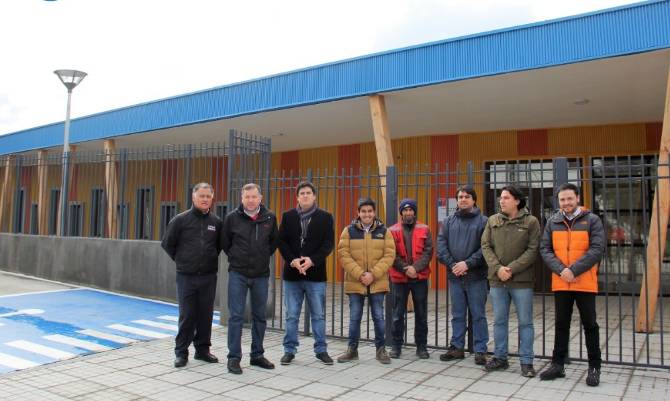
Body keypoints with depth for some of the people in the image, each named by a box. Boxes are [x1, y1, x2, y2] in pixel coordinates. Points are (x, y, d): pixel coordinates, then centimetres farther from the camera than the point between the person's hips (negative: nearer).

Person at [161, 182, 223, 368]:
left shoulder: (216, 222, 2)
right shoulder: (181, 219, -4)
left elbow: (221, 244, 17)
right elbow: (167, 244, 4)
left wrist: (211, 260, 10)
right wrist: (181, 260, 7)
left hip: (209, 276, 2)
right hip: (186, 276, -2)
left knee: (205, 315, 9)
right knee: (186, 316, 2)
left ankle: (202, 349, 23)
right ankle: (181, 352, 15)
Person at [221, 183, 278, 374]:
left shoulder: (270, 218, 0)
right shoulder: (232, 218, -4)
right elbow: (225, 243, 9)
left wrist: (264, 257, 10)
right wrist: (235, 258, 8)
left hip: (261, 274, 3)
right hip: (238, 274, -2)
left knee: (260, 316, 11)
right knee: (236, 316, -2)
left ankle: (257, 355, 23)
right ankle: (234, 357, 7)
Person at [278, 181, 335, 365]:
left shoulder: (325, 217, 2)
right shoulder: (288, 216, 7)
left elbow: (328, 243, -4)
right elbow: (281, 241, 1)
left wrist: (312, 260, -17)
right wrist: (292, 260, -14)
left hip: (316, 274, -1)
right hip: (292, 273, 1)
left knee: (318, 315, 8)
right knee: (291, 316, 9)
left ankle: (321, 350, 19)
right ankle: (289, 350, 19)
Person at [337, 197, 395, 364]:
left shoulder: (384, 231, 3)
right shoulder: (349, 231, 1)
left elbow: (389, 255, -3)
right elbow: (343, 255, -4)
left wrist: (373, 274, -14)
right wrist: (359, 274, -14)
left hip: (377, 283, 0)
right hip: (354, 282, 0)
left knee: (378, 316, 7)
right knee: (354, 317, 8)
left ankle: (381, 349, 21)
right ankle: (352, 349, 21)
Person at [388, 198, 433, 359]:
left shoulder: (424, 229, 5)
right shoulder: (393, 230, 2)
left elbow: (428, 252, -3)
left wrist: (415, 268, -16)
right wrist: (405, 268, -16)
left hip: (420, 278, 1)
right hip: (399, 278, -1)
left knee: (421, 314, 9)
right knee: (398, 314, 6)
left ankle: (421, 346, 20)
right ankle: (396, 346, 17)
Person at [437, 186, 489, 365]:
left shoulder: (483, 221, 0)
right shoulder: (448, 221, 11)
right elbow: (441, 246, 3)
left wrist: (467, 263, -16)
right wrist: (452, 265, -9)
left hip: (476, 276, -3)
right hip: (454, 276, 3)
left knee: (478, 315, 4)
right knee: (457, 315, 12)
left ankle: (480, 350, 13)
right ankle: (457, 347, 22)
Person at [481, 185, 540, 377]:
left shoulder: (531, 221, -2)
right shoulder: (492, 221, 7)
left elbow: (533, 250, -8)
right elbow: (485, 246, 3)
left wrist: (512, 269, -16)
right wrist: (497, 268, -12)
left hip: (522, 280, -3)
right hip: (497, 280, 3)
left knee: (525, 322, 5)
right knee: (499, 320, 12)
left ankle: (526, 361, 15)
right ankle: (500, 357, 24)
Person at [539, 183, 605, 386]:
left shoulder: (592, 220, -3)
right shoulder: (552, 222, 6)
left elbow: (597, 250, -11)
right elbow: (545, 249, 1)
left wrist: (574, 270, -19)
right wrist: (561, 270, -14)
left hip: (585, 283, -3)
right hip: (560, 283, 3)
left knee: (589, 324, 7)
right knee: (561, 324, 12)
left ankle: (594, 367, 18)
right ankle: (557, 364, 21)